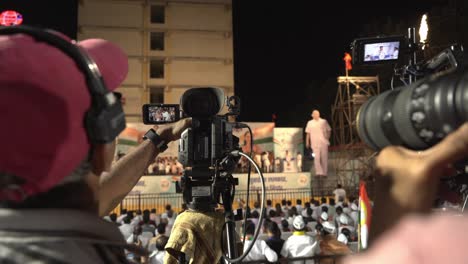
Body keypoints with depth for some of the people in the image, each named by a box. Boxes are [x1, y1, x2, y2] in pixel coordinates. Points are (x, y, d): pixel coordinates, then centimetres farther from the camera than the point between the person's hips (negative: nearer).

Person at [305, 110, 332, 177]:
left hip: (324, 143, 0)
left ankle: (325, 172, 11)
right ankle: (319, 172, -12)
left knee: (324, 158, 2)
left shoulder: (324, 122, 5)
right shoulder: (310, 123, 10)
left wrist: (327, 137, -8)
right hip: (315, 143, 0)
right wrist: (307, 142, 9)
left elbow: (328, 130, 9)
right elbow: (308, 133, 14)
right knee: (316, 158, -10)